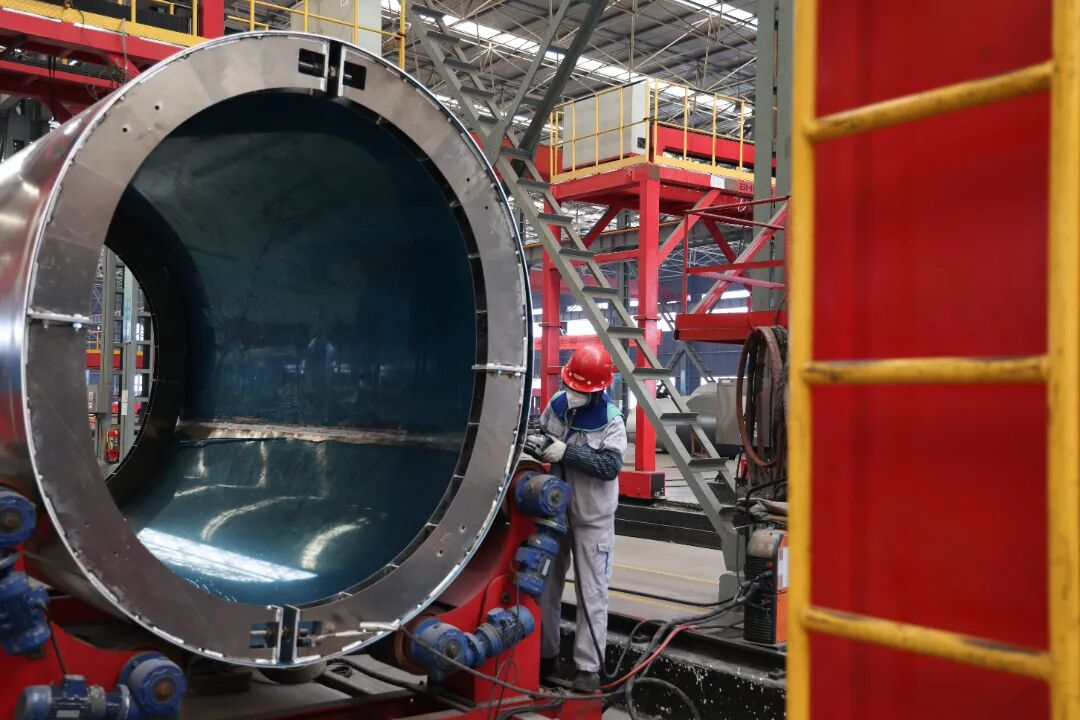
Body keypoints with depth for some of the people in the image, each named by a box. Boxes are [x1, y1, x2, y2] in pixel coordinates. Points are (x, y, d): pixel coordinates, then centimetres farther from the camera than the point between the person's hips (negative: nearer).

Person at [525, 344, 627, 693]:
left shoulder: (611, 420, -17)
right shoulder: (557, 403, -3)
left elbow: (611, 466, -27)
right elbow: (541, 434, 11)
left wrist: (566, 452, -33)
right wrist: (535, 443, -13)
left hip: (592, 518, -5)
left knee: (591, 594, 0)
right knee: (546, 586, 15)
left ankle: (588, 666, 8)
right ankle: (545, 655, 30)